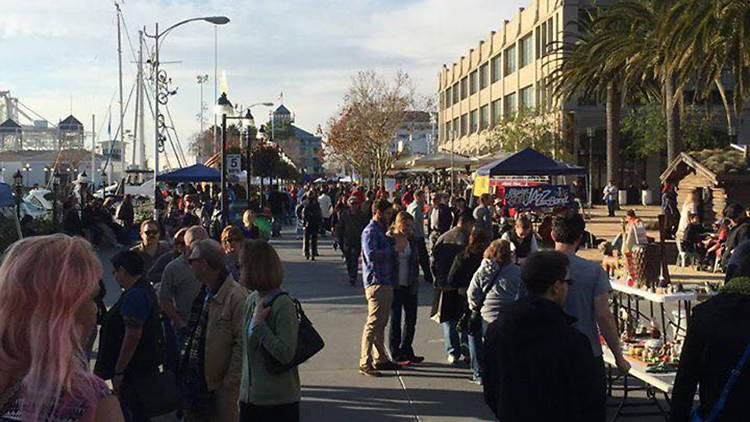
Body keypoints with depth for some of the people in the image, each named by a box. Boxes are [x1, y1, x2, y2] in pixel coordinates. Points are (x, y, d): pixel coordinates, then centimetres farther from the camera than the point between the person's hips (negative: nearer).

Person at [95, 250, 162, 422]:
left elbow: (132, 336, -27)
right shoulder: (145, 289, 12)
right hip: (146, 364, 11)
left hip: (135, 369, -11)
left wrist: (118, 371, -22)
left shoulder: (134, 296, -22)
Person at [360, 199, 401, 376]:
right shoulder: (370, 231, -11)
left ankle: (380, 359, 22)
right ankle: (365, 363, -7)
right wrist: (392, 250, -16)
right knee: (373, 323, -10)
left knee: (381, 323, 14)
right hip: (376, 282, -10)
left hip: (386, 282, 10)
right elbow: (371, 254, -23)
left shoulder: (381, 230, 20)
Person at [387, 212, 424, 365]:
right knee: (395, 320, 4)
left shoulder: (412, 240, 7)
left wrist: (415, 283, 6)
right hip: (395, 287, -5)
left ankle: (406, 352, 24)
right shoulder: (388, 239, -8)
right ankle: (396, 355, 13)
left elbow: (416, 262, 11)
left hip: (410, 286, 5)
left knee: (411, 320, 9)